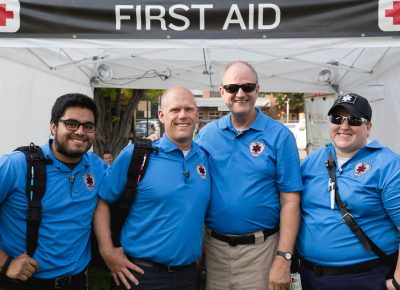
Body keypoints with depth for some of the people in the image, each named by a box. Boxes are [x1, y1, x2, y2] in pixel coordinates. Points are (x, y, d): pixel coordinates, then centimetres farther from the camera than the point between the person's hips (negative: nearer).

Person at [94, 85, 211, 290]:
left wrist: (203, 248, 9)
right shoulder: (136, 154, -9)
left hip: (188, 274, 4)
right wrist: (107, 251, -11)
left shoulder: (205, 159, 3)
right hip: (140, 273, -4)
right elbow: (101, 201, -7)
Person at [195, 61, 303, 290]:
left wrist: (283, 258, -12)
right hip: (213, 246, 3)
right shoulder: (206, 134, 2)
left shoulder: (280, 136, -7)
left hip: (260, 248, -2)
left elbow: (290, 201, -8)